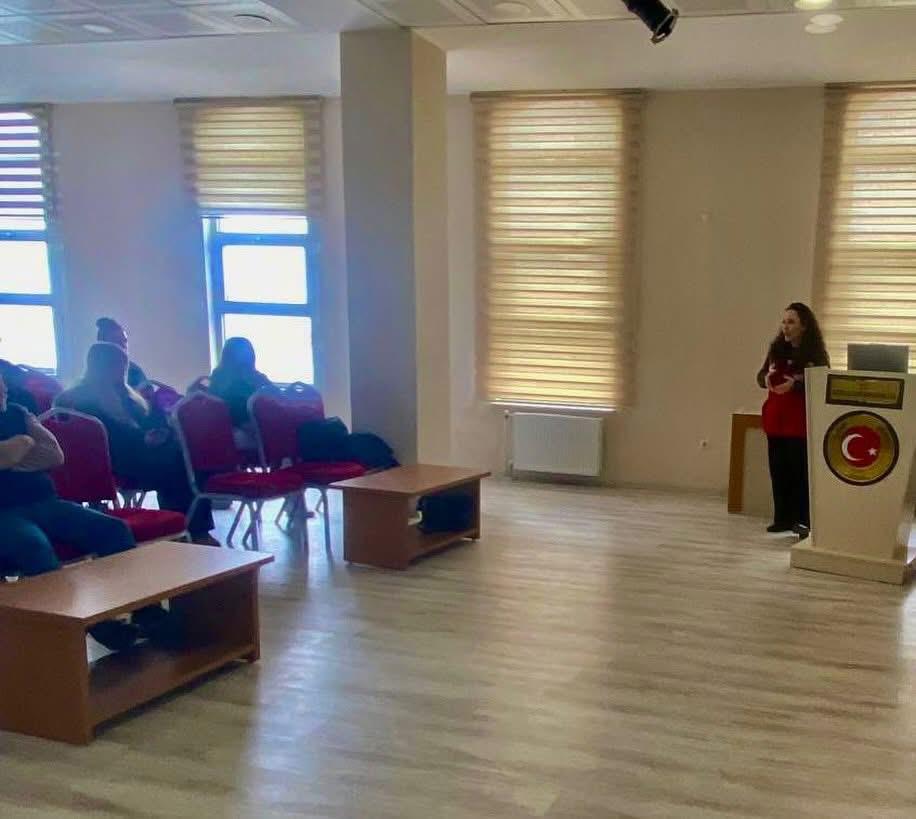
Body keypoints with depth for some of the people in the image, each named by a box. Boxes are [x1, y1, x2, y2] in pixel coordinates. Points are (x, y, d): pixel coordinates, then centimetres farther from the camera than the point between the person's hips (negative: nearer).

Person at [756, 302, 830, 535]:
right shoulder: (776, 348, 8)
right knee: (778, 470, 7)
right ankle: (782, 518, 16)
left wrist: (795, 384, -25)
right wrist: (767, 379, -15)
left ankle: (802, 520, 1)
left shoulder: (816, 353, -6)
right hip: (776, 416, 5)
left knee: (800, 470, -4)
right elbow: (760, 375, 8)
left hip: (801, 420, -5)